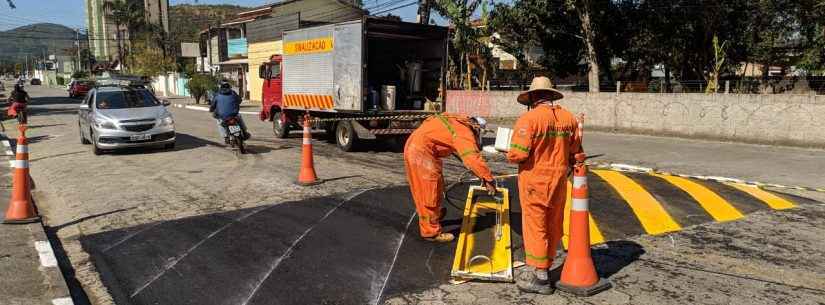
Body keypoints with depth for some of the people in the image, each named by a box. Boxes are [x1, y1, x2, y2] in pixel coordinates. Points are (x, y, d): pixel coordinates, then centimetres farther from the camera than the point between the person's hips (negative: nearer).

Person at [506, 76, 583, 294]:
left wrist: (509, 156, 1)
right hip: (559, 180, 6)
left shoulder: (529, 119, -16)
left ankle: (539, 277, 9)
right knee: (553, 226, 16)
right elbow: (575, 152, 6)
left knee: (535, 227, 3)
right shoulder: (569, 118, 1)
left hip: (534, 181, -5)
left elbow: (518, 154, -20)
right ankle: (544, 268, 29)